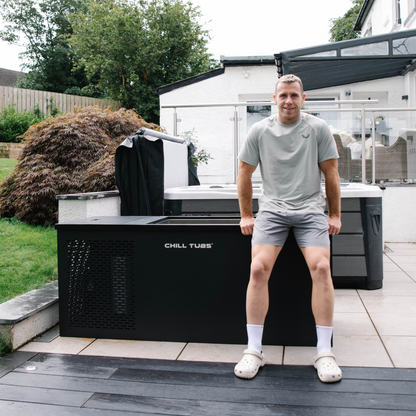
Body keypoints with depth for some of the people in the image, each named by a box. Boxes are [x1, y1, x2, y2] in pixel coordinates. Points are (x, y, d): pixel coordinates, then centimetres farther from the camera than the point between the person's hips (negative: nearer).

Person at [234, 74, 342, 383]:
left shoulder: (318, 128, 5)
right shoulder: (260, 131, 6)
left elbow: (331, 173, 8)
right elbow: (244, 174, 12)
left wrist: (335, 215, 8)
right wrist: (246, 215, 11)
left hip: (311, 210, 0)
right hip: (272, 209, 1)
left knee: (321, 267, -20)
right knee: (258, 268, -19)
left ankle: (324, 352, -9)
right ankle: (254, 351, -10)